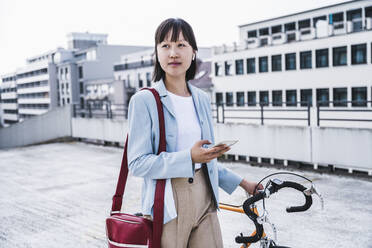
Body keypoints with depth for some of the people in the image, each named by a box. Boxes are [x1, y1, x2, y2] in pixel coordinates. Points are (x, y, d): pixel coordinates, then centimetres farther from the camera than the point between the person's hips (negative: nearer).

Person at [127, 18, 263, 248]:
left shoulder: (202, 99, 9)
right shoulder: (145, 100, -8)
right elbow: (138, 164, -14)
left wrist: (241, 182, 17)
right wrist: (189, 157, -23)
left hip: (204, 199, 5)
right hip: (169, 204, -4)